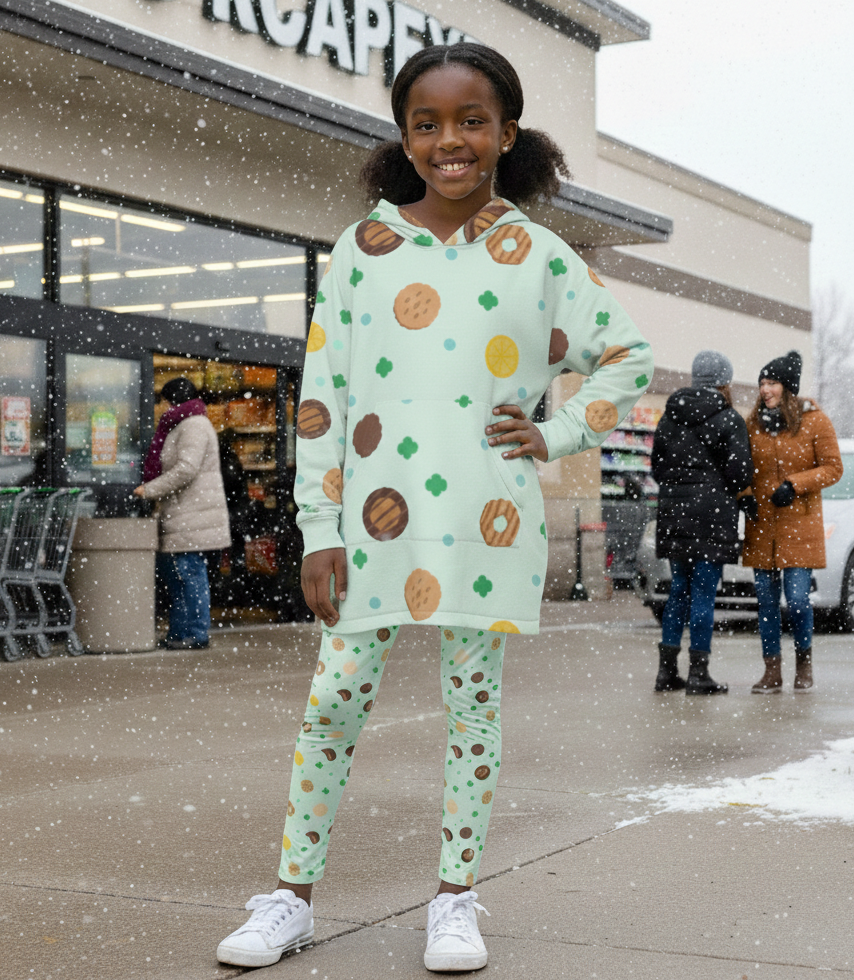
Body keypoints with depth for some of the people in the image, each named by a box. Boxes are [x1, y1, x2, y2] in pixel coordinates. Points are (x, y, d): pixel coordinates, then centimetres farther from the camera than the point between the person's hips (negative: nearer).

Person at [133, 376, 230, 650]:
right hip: (180, 515, 11)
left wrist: (150, 490, -17)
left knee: (190, 572, -7)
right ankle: (178, 632, 18)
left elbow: (186, 470, -22)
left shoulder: (194, 426, -12)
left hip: (193, 515, -11)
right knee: (169, 568, 13)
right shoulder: (182, 426, 22)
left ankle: (196, 634, -2)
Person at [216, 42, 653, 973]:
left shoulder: (541, 257, 4)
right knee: (334, 698, 1)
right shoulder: (363, 245, 3)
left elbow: (627, 356, 15)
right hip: (375, 519, 0)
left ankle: (456, 900, 19)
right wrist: (318, 531, -4)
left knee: (473, 702, 7)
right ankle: (292, 895, 14)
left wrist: (557, 435, 1)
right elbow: (321, 392, 1)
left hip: (487, 520, 0)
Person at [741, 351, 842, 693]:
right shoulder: (753, 422, 6)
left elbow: (833, 468, -3)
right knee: (766, 599, 4)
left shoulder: (815, 420, -3)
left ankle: (804, 659, 16)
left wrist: (795, 484, -16)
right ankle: (772, 672, 12)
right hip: (761, 523, 3)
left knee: (797, 598, -8)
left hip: (800, 523, -3)